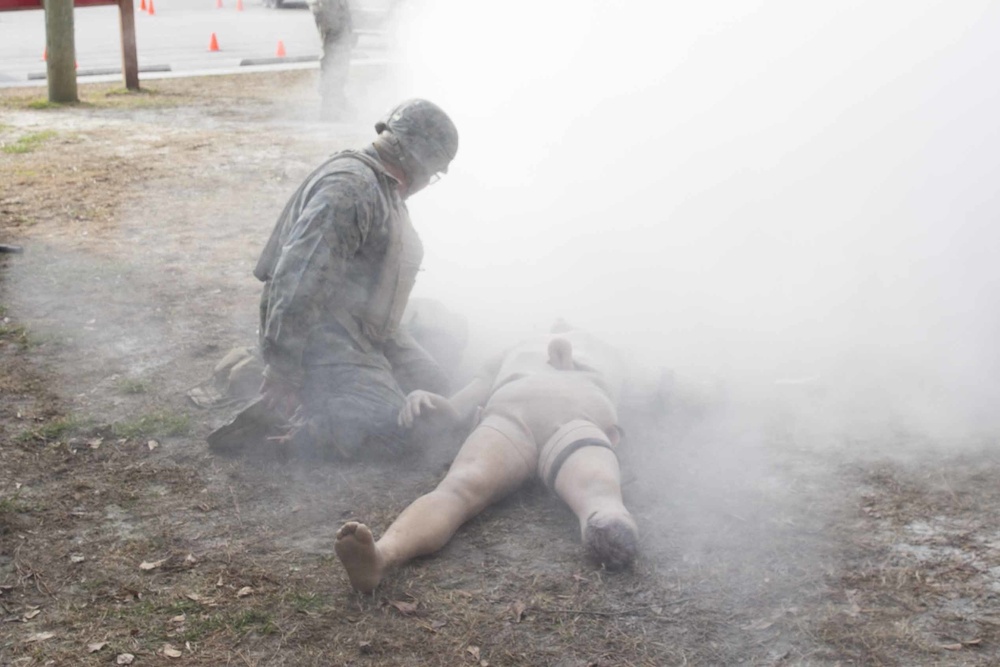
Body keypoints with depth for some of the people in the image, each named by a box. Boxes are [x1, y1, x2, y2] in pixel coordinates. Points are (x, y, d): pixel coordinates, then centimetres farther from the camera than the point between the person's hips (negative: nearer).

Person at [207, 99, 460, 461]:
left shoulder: (385, 187, 13)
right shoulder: (350, 184, -20)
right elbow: (297, 280, -26)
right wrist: (284, 373, -28)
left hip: (368, 333, 10)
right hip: (321, 336, -10)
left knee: (434, 387, 6)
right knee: (394, 427, -22)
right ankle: (277, 418, -14)